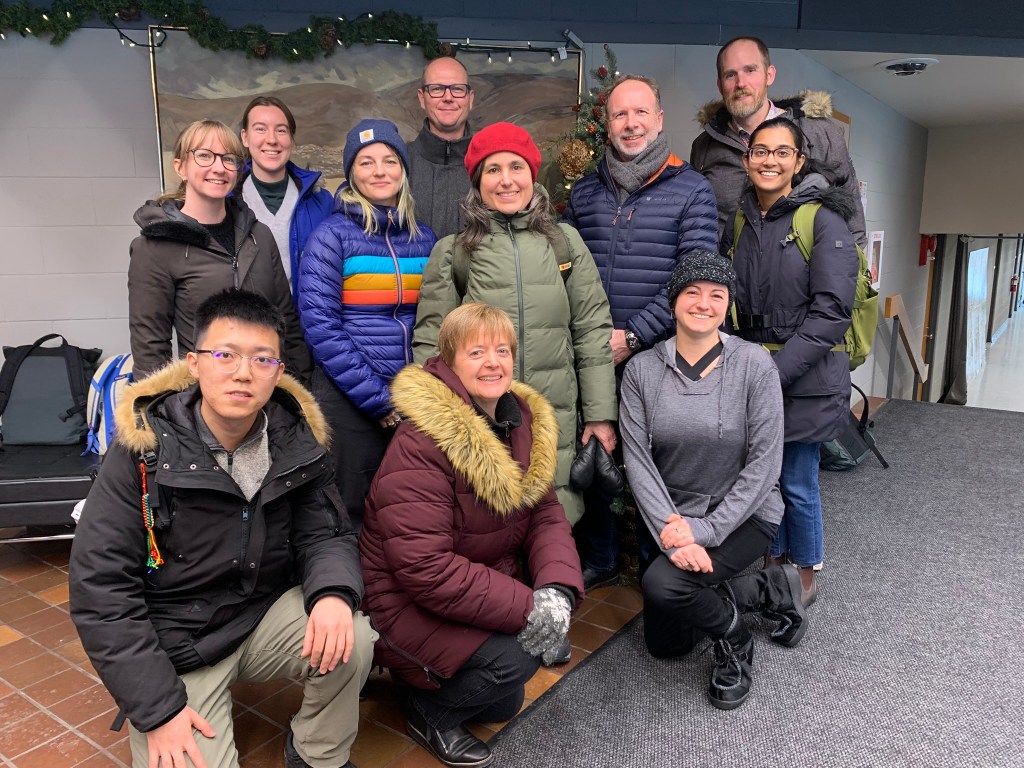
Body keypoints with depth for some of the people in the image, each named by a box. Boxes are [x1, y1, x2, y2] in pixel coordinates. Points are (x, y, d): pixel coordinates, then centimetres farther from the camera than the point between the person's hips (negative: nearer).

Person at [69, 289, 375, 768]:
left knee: (350, 641, -22)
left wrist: (334, 592, -27)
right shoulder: (145, 450, -17)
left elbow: (325, 535, -2)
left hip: (265, 616, 3)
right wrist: (158, 707, -18)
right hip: (174, 648, -2)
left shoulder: (295, 441, -7)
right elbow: (99, 589, -15)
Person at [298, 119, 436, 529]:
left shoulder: (423, 237, 8)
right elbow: (319, 324, -12)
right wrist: (376, 397, -14)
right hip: (349, 400, -4)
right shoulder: (332, 235, -5)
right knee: (350, 516, 8)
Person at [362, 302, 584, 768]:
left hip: (490, 578, 8)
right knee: (511, 660, -21)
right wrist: (524, 607, -28)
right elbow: (423, 567, -29)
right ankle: (429, 711, 7)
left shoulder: (525, 420, -2)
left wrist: (558, 591, -21)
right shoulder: (420, 444, -25)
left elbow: (546, 516, -3)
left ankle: (492, 692, 21)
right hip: (408, 598, -7)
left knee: (554, 617, -5)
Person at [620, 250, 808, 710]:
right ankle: (767, 590, 28)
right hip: (671, 515, 4)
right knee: (663, 645, 9)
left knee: (662, 583, -29)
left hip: (743, 514, -4)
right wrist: (670, 528, -23)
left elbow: (764, 461, -15)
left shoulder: (754, 365, -14)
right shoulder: (642, 370, -7)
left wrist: (707, 529, -22)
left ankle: (733, 640, 4)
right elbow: (637, 459, -11)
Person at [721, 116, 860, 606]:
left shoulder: (824, 222, -9)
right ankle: (773, 560, 36)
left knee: (797, 482, 5)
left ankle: (806, 572, 28)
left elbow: (831, 312, -15)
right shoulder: (739, 222, 8)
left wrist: (775, 372, -20)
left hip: (804, 379, -5)